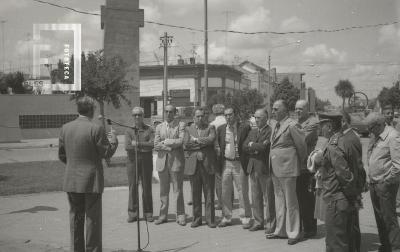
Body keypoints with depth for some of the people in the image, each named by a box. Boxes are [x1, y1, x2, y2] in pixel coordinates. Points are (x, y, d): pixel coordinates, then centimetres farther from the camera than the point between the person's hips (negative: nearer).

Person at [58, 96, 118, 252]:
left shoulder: (65, 128, 2)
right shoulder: (96, 129, -14)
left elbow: (62, 155, 8)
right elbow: (107, 153, -9)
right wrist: (114, 140, 9)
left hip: (71, 181, 5)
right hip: (92, 181, -5)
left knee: (75, 218, 14)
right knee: (93, 219, 5)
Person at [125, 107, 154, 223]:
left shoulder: (149, 130, 7)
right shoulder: (128, 131, 8)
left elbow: (152, 144, -8)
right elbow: (127, 146, -6)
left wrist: (137, 144, -15)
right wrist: (144, 146, -13)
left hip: (146, 161, 0)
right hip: (132, 160, 0)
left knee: (147, 187, 2)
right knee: (132, 187, 0)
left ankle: (148, 213, 10)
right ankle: (132, 214, 7)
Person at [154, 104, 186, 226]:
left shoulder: (181, 125, 2)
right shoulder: (159, 127, 12)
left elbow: (181, 141, -13)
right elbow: (156, 146, 2)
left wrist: (164, 142, -7)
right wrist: (170, 147, -11)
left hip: (176, 161, -3)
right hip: (162, 161, 3)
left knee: (178, 190, -1)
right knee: (163, 191, 8)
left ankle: (180, 216, 7)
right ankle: (163, 215, 15)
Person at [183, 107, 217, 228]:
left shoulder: (210, 128, 8)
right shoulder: (189, 129, 12)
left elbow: (211, 139, -12)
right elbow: (185, 144, -3)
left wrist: (196, 140, -7)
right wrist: (202, 143, -7)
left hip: (208, 164, -1)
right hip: (193, 164, 2)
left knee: (209, 193, 1)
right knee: (195, 193, 5)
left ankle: (210, 219, 8)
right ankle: (196, 218, 14)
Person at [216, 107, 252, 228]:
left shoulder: (245, 127, -4)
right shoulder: (221, 129, 8)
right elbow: (217, 145, 16)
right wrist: (219, 151, 1)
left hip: (239, 164, -4)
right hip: (225, 163, 4)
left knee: (243, 192, 2)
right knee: (225, 192, 9)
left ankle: (245, 218, 12)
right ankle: (226, 217, 20)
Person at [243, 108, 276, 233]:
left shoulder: (270, 131, -8)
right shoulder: (252, 131, 17)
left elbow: (263, 147, -19)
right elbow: (244, 147, 7)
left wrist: (252, 145, -2)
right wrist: (257, 147, -8)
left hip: (265, 168, -7)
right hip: (253, 168, 7)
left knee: (269, 198, 0)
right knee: (255, 198, 12)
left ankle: (270, 224, 7)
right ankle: (258, 222, 21)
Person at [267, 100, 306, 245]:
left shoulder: (292, 125, -13)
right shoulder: (275, 126, 13)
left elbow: (302, 145, -9)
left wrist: (300, 164, 2)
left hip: (287, 168, -9)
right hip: (275, 168, 9)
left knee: (290, 202, -1)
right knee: (279, 200, 15)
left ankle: (293, 233, 8)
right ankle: (281, 231, 25)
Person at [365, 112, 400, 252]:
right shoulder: (375, 136, 11)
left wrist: (387, 181, -14)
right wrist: (370, 178, 10)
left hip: (386, 184, -8)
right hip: (374, 183, 8)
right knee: (379, 217, 15)